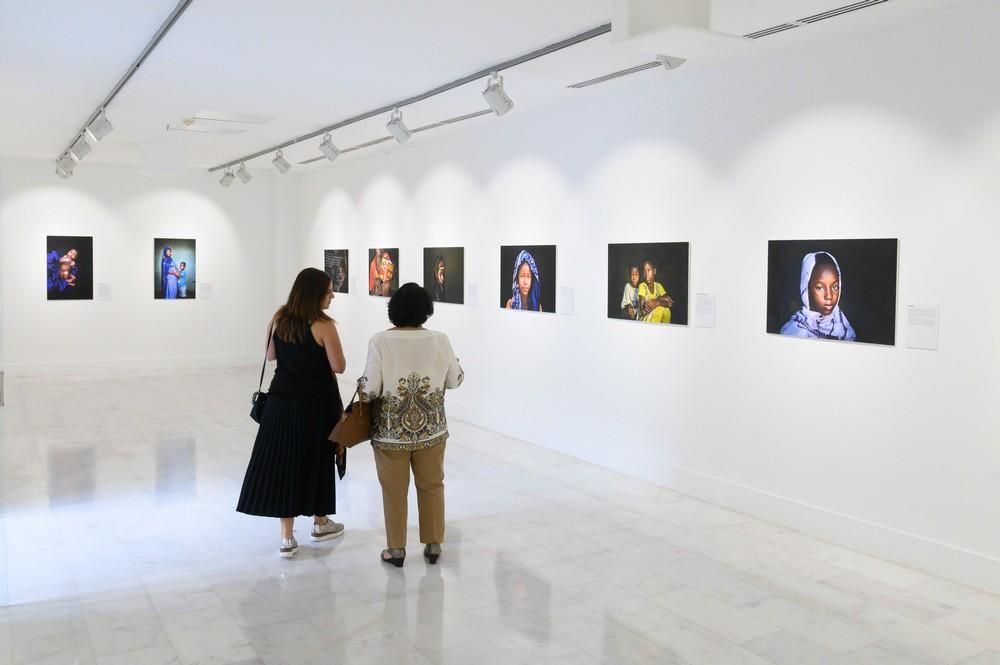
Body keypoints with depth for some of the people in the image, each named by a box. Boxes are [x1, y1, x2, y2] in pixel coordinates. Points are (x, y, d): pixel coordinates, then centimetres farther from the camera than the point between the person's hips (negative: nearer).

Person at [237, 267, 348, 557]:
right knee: (316, 461, 13)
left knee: (284, 462, 6)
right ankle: (320, 523, 31)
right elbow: (339, 367, -12)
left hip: (283, 401, 4)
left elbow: (270, 355, 12)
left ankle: (287, 538, 6)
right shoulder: (324, 326, -16)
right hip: (317, 403, -4)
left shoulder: (279, 318, 1)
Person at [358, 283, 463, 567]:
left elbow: (371, 389, -14)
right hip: (431, 428, 2)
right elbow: (455, 380, 3)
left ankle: (396, 549, 21)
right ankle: (433, 543, 26)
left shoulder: (380, 341, -14)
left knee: (395, 490, 11)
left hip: (391, 431, -2)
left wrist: (360, 387, 7)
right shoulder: (439, 340, -7)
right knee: (431, 486, 17)